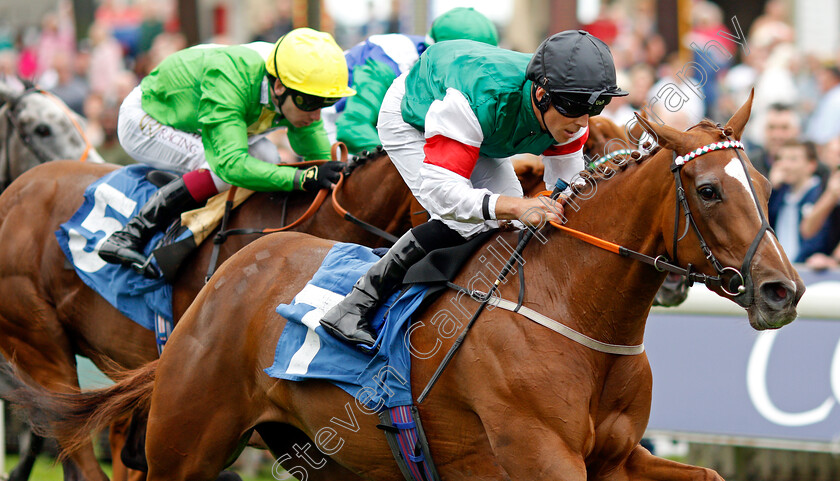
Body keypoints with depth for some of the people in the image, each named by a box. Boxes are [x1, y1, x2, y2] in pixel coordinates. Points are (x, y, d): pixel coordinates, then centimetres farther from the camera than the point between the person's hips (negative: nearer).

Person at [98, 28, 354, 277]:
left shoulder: (298, 98, -20)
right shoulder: (228, 80, -43)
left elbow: (321, 158, -10)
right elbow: (231, 164, -51)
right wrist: (303, 178, -58)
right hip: (145, 120, -8)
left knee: (266, 158, -12)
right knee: (220, 168, -29)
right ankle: (131, 234, -21)